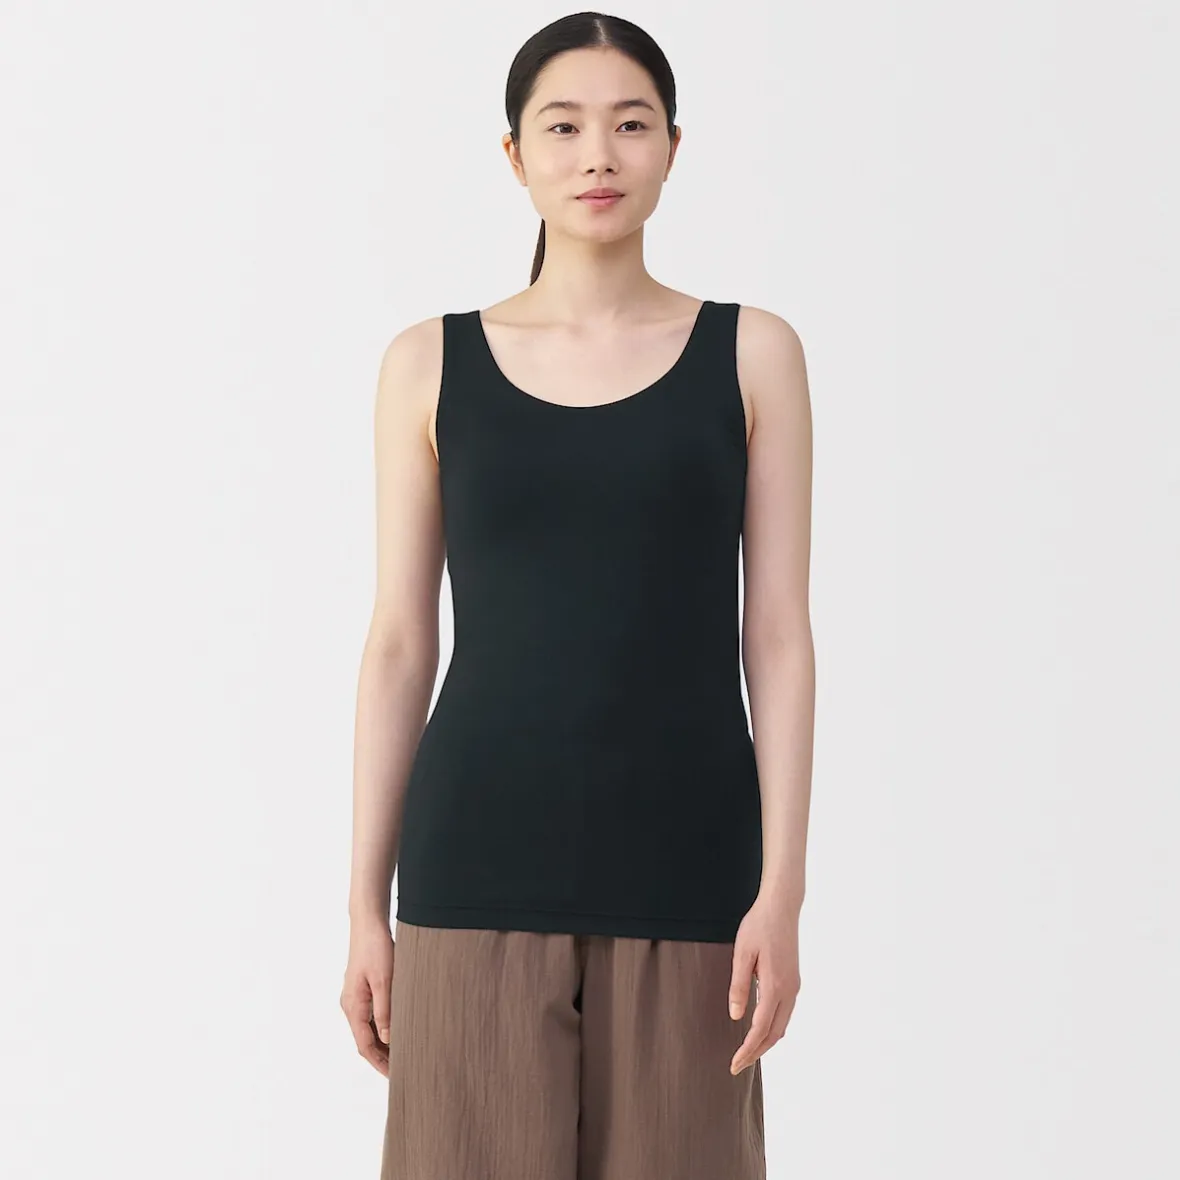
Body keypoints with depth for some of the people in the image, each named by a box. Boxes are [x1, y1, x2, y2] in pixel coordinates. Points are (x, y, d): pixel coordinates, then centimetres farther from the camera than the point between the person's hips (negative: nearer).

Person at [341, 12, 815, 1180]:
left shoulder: (752, 353, 4)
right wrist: (365, 904, 2)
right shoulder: (430, 363, 5)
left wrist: (782, 887, -8)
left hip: (683, 858, 0)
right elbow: (399, 645, 5)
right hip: (483, 858, 0)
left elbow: (777, 636, 0)